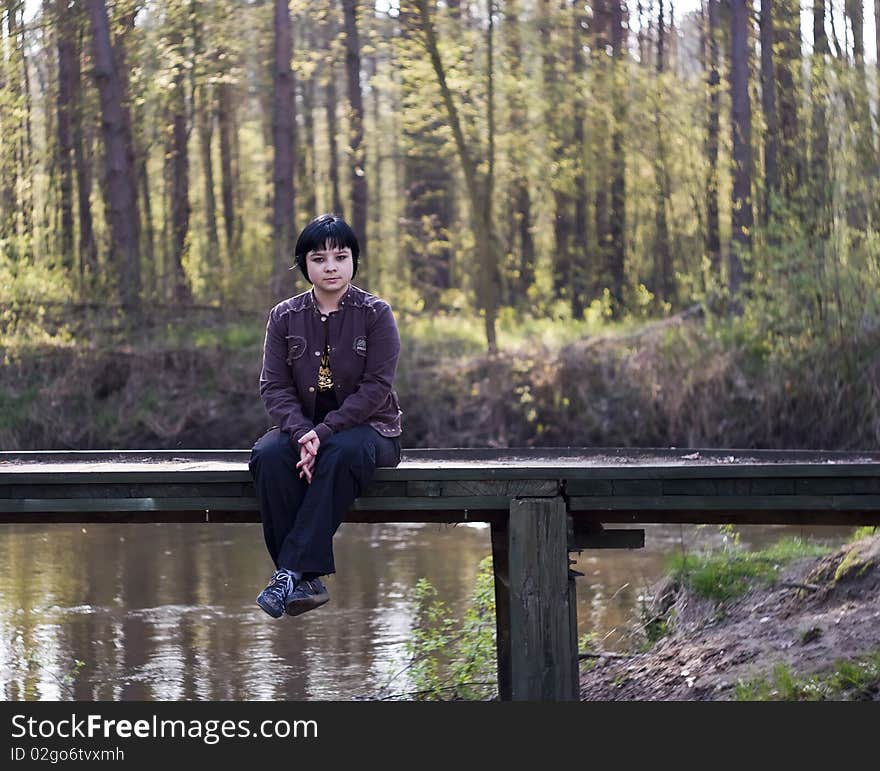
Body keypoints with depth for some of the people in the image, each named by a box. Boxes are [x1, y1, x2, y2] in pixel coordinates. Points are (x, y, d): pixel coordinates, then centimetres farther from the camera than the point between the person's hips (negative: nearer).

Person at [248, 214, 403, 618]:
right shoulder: (284, 317, 6)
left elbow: (376, 387, -11)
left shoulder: (375, 314, -3)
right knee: (268, 455, -31)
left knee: (341, 453, -38)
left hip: (367, 426, -3)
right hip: (303, 426, 3)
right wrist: (301, 433, -21)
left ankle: (293, 569, -39)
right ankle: (307, 583, -33)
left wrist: (325, 431, -22)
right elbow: (274, 386, -1)